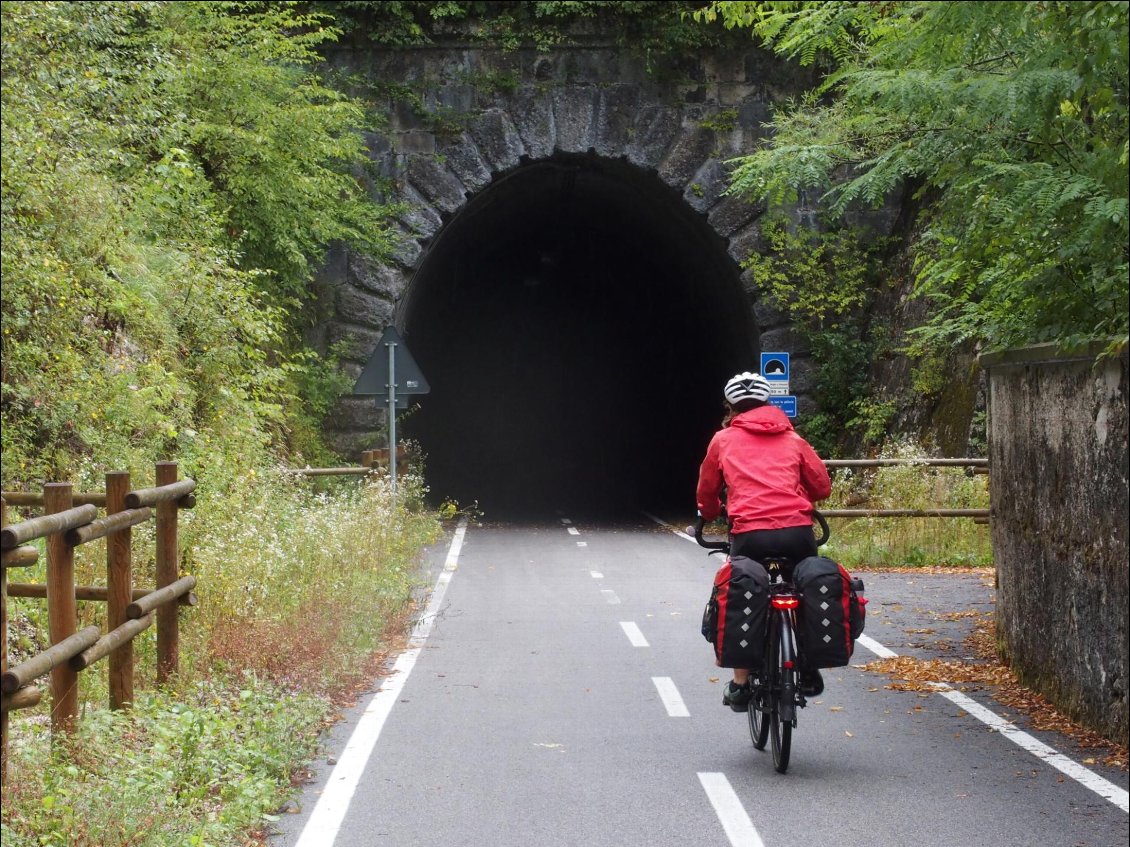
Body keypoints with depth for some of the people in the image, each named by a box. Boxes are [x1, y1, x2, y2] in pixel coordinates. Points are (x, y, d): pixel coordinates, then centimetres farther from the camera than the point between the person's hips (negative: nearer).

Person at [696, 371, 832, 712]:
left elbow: (706, 493, 25)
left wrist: (712, 516, 47)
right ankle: (808, 670, 26)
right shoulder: (791, 438, 19)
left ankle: (740, 685, 16)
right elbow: (821, 485, 19)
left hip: (750, 533, -1)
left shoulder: (724, 440, 16)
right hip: (798, 531, 2)